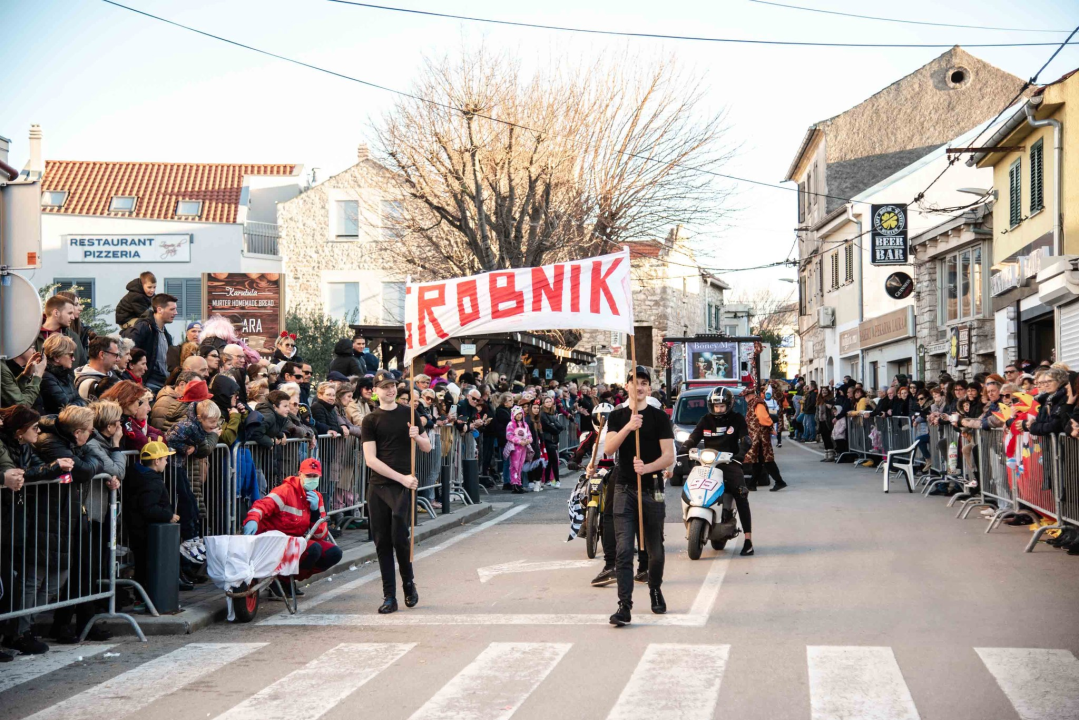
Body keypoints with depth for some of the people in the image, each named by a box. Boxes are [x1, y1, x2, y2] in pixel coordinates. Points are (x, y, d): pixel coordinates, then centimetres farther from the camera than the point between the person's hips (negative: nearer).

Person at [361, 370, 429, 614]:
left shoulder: (409, 414, 10)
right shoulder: (370, 420, 5)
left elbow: (428, 448, 16)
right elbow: (371, 459, -4)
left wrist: (417, 437, -8)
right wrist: (401, 477, -12)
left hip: (403, 485, -1)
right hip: (378, 486, 1)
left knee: (399, 536, -11)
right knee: (382, 542, 2)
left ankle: (409, 583, 12)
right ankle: (389, 596, 8)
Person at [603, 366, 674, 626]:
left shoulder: (660, 417, 1)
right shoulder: (617, 417, 7)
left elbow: (669, 456, -6)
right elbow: (608, 448, -9)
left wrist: (647, 467, -24)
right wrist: (628, 427, -24)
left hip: (652, 489, 0)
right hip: (625, 489, 0)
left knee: (655, 549, 11)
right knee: (623, 549, -11)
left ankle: (655, 589, 37)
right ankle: (624, 605, -13)